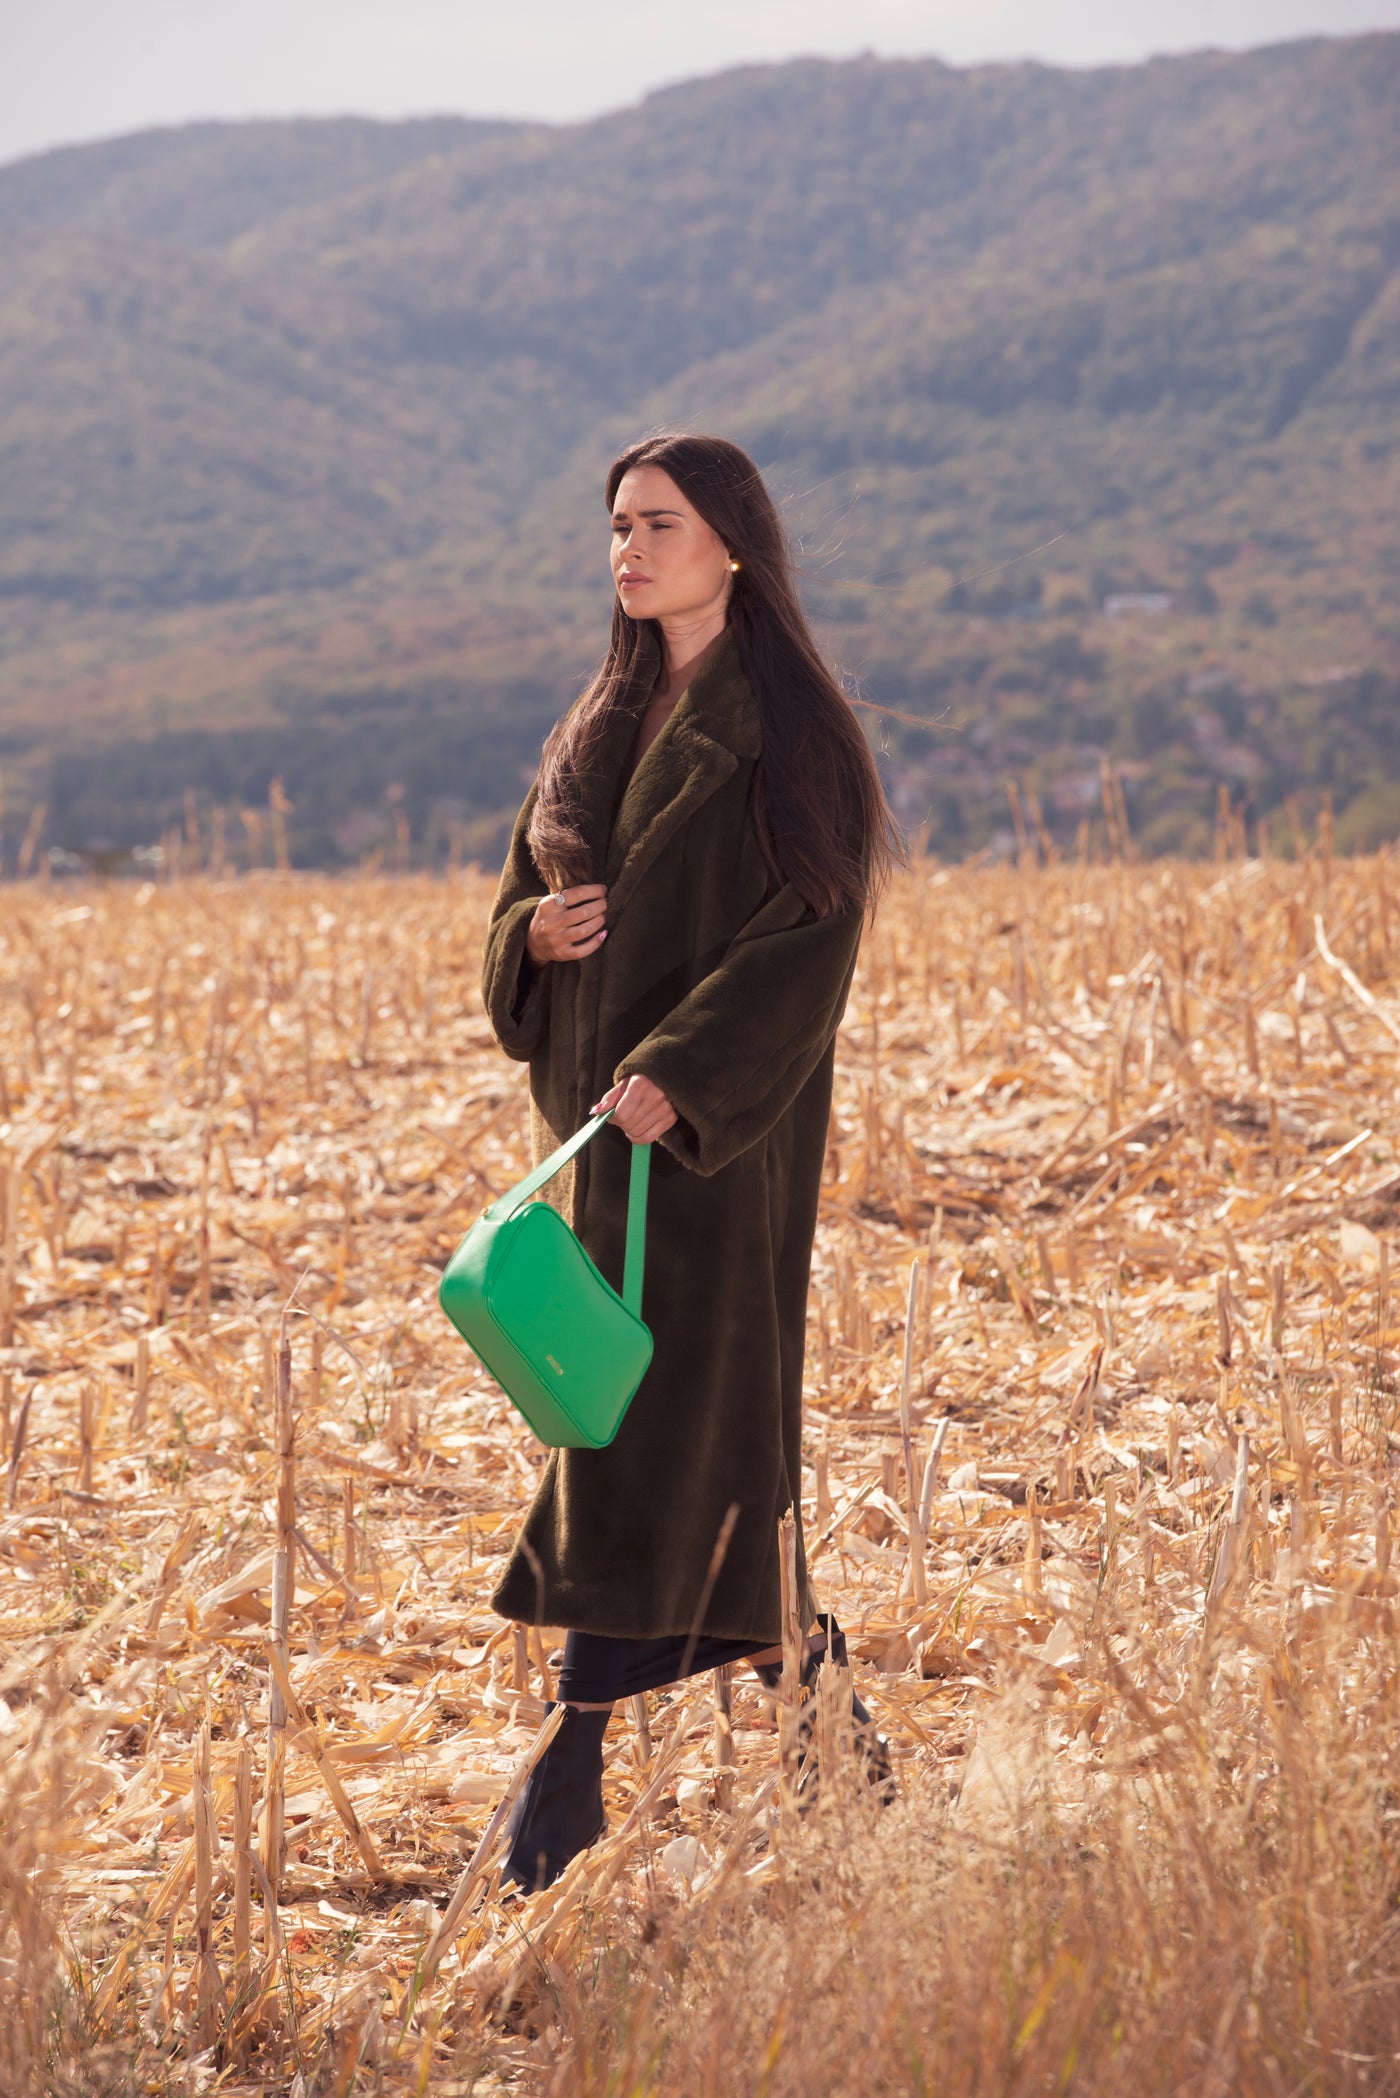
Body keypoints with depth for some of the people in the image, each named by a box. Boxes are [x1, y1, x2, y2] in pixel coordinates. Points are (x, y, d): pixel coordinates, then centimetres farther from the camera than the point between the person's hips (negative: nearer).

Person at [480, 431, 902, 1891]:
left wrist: (679, 1073, -28)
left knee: (658, 1410, -10)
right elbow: (521, 905, 16)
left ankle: (576, 1763, -9)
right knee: (707, 1428, 9)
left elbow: (809, 932, -17)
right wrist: (536, 935, -8)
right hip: (601, 1110, 7)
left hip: (719, 1126, -7)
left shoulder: (787, 728, -8)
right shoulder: (605, 727, 14)